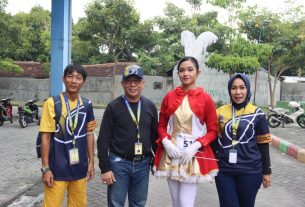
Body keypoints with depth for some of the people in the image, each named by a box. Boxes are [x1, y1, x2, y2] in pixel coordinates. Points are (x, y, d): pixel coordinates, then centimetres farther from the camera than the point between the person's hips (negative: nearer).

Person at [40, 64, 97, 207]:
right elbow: (46, 137, -8)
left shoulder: (87, 105, 3)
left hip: (79, 168, 4)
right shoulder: (52, 103, -9)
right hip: (57, 168, -4)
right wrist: (45, 168, -10)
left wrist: (91, 162, 9)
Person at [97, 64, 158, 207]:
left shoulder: (150, 107, 5)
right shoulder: (113, 107, -5)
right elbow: (103, 139, -5)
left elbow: (155, 136, 10)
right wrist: (105, 168, -9)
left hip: (143, 164, 3)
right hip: (119, 163, -2)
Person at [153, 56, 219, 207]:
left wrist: (196, 146, -16)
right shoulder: (169, 97, 4)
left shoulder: (205, 99, -4)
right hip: (171, 154, 3)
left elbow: (213, 130, -2)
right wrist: (166, 142, -9)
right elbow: (161, 125, 9)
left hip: (194, 155, -3)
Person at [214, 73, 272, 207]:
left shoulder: (257, 114, 0)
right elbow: (213, 140, 10)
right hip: (224, 171, 1)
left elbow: (263, 145, 3)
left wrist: (266, 171, 3)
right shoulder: (220, 112, 3)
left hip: (249, 171, -1)